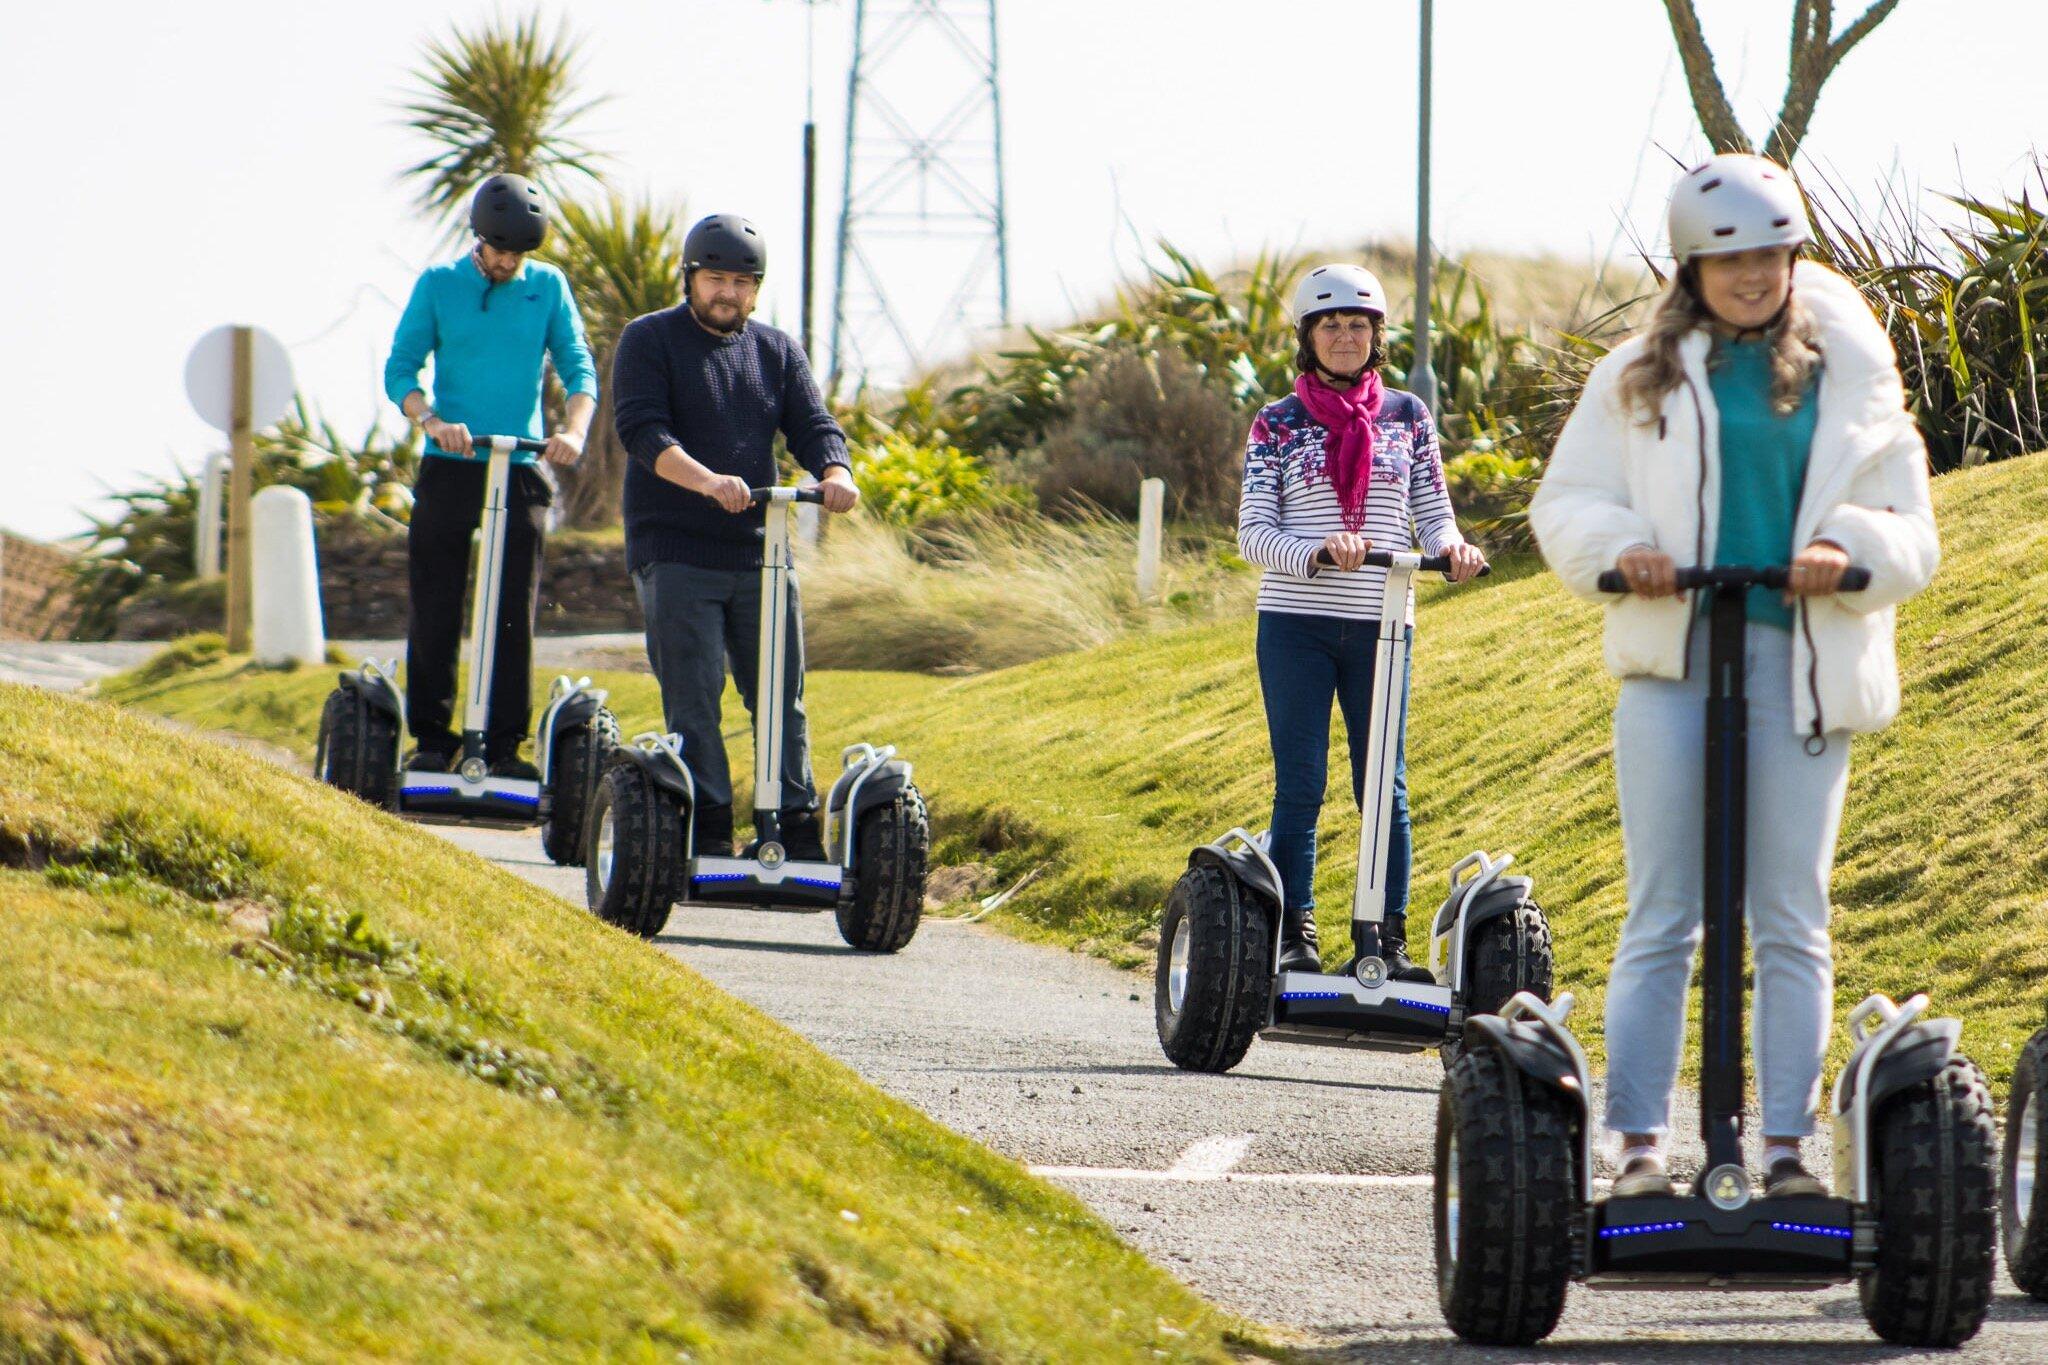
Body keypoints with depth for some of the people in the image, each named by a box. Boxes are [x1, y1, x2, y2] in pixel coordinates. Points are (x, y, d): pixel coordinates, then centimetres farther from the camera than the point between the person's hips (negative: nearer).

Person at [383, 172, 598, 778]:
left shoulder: (548, 287, 6)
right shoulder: (439, 285, 3)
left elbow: (578, 368, 1)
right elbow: (400, 370, -1)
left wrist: (574, 430, -18)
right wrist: (432, 421, -20)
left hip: (521, 473, 0)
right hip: (448, 471, 0)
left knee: (514, 614, -2)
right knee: (435, 613, 0)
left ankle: (505, 744, 3)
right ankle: (431, 739, 9)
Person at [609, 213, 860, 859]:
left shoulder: (778, 351, 15)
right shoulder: (648, 341, 1)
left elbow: (813, 427, 5)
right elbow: (641, 429, -13)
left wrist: (836, 474, -19)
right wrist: (707, 480, -30)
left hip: (759, 553, 4)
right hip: (675, 555, -4)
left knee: (781, 699, 3)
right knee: (693, 698, -7)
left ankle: (797, 830, 7)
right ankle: (708, 831, -5)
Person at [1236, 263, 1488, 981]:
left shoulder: (1406, 416, 11)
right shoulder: (1278, 424, 5)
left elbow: (1433, 512, 10)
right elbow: (1254, 531, -2)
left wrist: (1452, 547, -14)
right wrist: (1316, 554, -21)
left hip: (1379, 625, 2)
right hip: (1295, 624, -1)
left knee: (1385, 787, 0)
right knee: (1299, 787, -2)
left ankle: (1387, 939, 3)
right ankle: (1292, 935, 1)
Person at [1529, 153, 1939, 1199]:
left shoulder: (1850, 378, 11)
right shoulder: (1639, 378, 10)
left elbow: (1910, 534, 8)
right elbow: (1565, 504, 9)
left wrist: (1850, 548, -13)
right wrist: (1620, 548, -12)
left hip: (1799, 670, 1)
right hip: (1672, 660, -1)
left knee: (1792, 924, 2)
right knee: (1660, 920, -2)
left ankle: (1787, 1145, 7)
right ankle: (1640, 1144, -1)